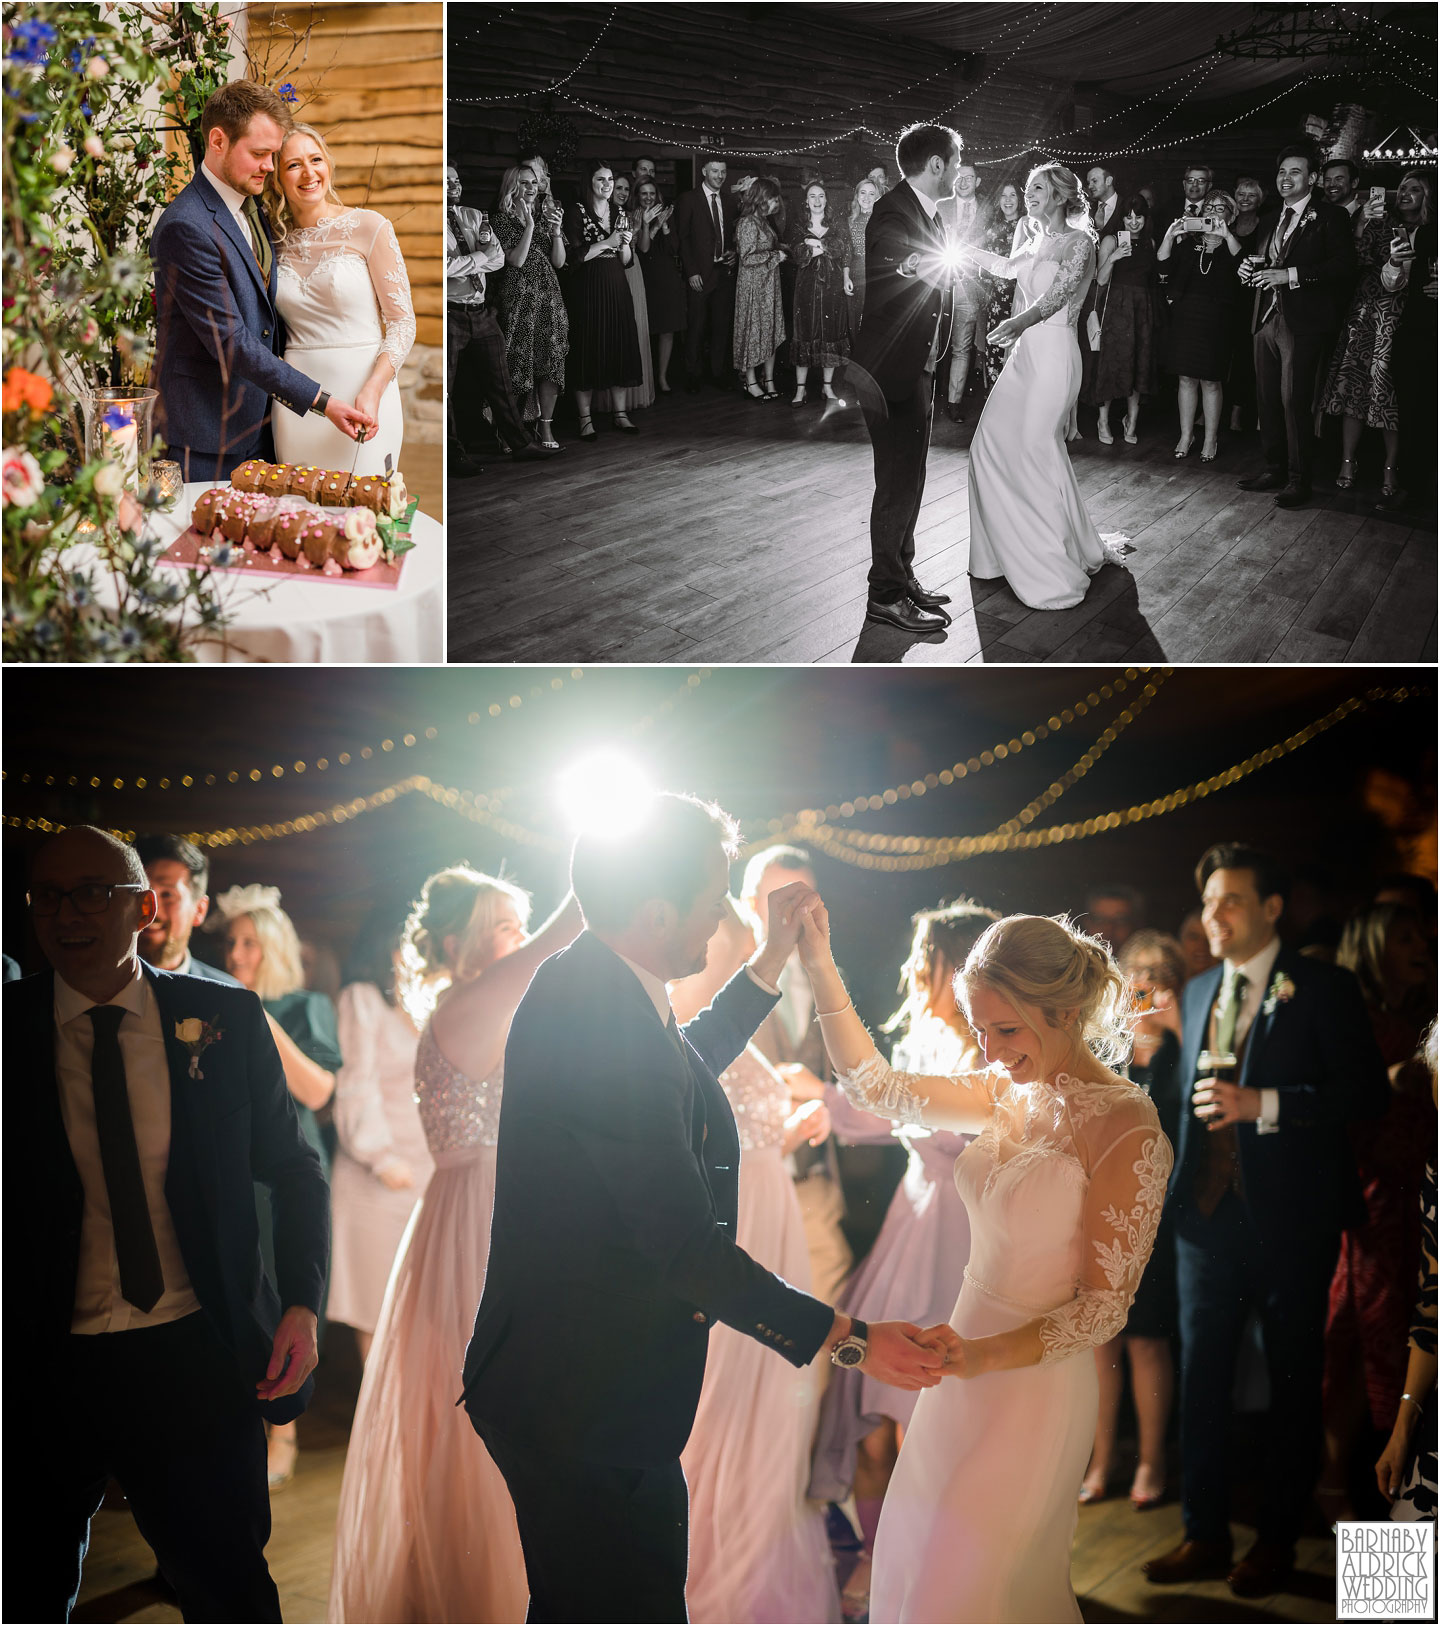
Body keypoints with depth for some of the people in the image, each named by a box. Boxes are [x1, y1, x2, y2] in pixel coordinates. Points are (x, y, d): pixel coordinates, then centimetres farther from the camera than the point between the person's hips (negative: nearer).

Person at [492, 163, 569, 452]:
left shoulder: (546, 214, 13)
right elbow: (516, 260, -11)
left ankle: (545, 425, 7)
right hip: (519, 296, -4)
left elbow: (559, 262, 7)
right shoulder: (503, 219, 0)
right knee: (518, 362, -5)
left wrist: (556, 230, -7)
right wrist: (529, 224, -14)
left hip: (549, 296, 4)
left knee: (552, 361, -1)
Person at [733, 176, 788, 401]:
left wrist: (780, 250, 5)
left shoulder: (764, 221, 13)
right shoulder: (748, 223, -15)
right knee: (753, 331, -2)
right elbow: (747, 258, -19)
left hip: (769, 284, 9)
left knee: (771, 331, 6)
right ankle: (751, 383, 5)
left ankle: (768, 380, 10)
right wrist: (775, 255, -13)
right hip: (753, 284, -9)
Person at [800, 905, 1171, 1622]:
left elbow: (1104, 1305, -17)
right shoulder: (1010, 1093, 1)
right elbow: (873, 1083, 6)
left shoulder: (1125, 1127, -19)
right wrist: (819, 965, -3)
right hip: (969, 1363, 7)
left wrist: (986, 1354, -29)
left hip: (1037, 1382, -7)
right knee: (911, 1556, 19)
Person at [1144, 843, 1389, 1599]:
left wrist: (1263, 1103, -21)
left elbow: (1366, 1093, -14)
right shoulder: (1198, 992, 13)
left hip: (1288, 1218, -5)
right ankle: (1205, 1536, 19)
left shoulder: (1322, 989, -5)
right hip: (1207, 1214, 5)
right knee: (1201, 1374, 8)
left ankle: (1276, 1541, 20)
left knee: (1292, 1380, 7)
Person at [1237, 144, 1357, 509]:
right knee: (1268, 399, 9)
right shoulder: (1270, 221, 20)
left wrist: (1290, 275, -19)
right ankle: (1275, 469, 20)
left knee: (1294, 400, -9)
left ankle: (1298, 480, -3)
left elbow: (1342, 267, -13)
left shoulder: (1331, 218, -3)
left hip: (1303, 323, -7)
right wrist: (1250, 271, 2)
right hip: (1268, 317, 7)